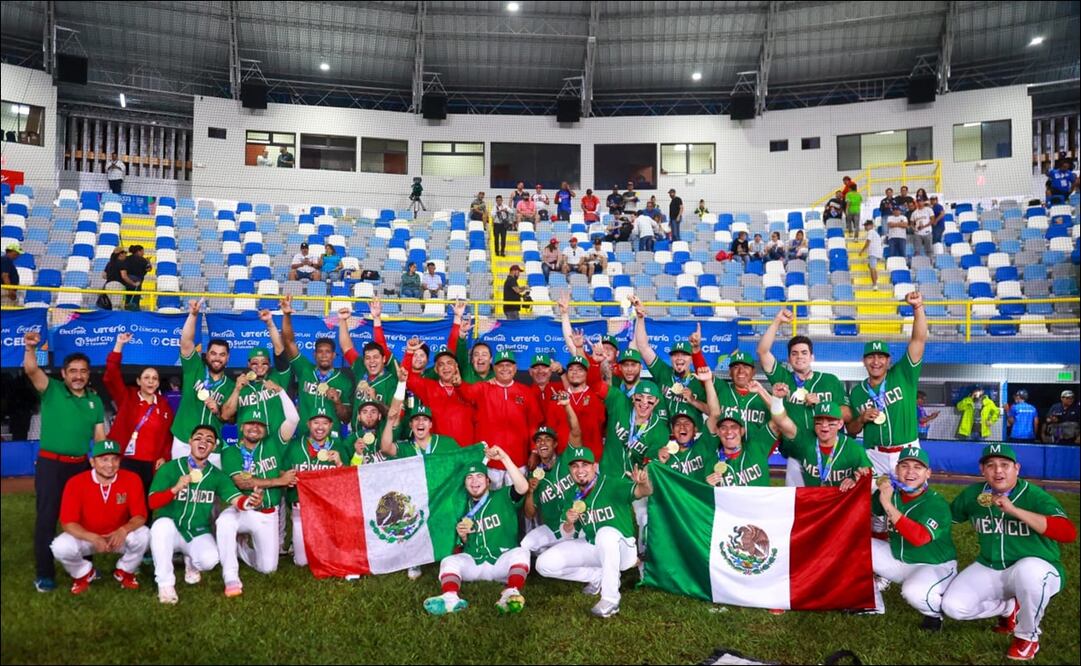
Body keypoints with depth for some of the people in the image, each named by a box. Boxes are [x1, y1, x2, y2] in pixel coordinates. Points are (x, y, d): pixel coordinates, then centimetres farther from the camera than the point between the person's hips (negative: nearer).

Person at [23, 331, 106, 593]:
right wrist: (30, 348, -41)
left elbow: (100, 436, 9)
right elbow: (31, 370, -22)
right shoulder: (52, 390, -4)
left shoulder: (95, 401, 8)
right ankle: (44, 574, 7)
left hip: (81, 465, 4)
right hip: (51, 463, -4)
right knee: (47, 517, -1)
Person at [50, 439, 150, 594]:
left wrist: (123, 531, -38)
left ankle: (124, 572, 5)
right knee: (60, 547, -28)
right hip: (86, 537, 0)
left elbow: (140, 516, -16)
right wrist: (93, 538, -36)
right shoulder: (76, 483, -19)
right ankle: (85, 574, 8)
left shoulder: (132, 479, -18)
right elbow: (67, 523, -19)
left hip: (119, 536, 0)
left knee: (143, 535, -29)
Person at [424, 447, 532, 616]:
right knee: (449, 561, -22)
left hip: (502, 561, -3)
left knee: (521, 553, -31)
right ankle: (450, 598, -50)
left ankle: (511, 594, -52)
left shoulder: (503, 497, 2)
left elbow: (523, 487, -22)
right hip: (473, 563, 3)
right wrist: (462, 536, -2)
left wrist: (504, 458, -28)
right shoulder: (464, 507, 15)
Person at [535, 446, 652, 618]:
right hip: (592, 548, 6)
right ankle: (598, 576, 6)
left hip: (622, 549, -6)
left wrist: (644, 483, -63)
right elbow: (567, 537, 4)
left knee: (606, 532, -39)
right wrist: (569, 523, -20)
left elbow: (643, 492, -38)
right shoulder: (572, 496, -2)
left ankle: (611, 599, -27)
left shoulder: (612, 484, -19)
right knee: (544, 564, -10)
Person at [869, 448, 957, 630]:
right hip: (898, 559, 6)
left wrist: (888, 505, -41)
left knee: (913, 591, -37)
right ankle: (873, 604, 11)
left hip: (936, 566, -6)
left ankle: (935, 612, 3)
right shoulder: (890, 492, -6)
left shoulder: (937, 504, -24)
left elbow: (919, 538, -40)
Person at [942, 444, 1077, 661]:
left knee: (1028, 570, -40)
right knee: (953, 606, -14)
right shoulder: (972, 494, -2)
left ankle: (1028, 636, -11)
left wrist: (1014, 510, -37)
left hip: (1035, 569, -4)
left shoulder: (1035, 496, -17)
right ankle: (1009, 609, 16)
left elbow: (1069, 533, -34)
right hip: (988, 570, 4)